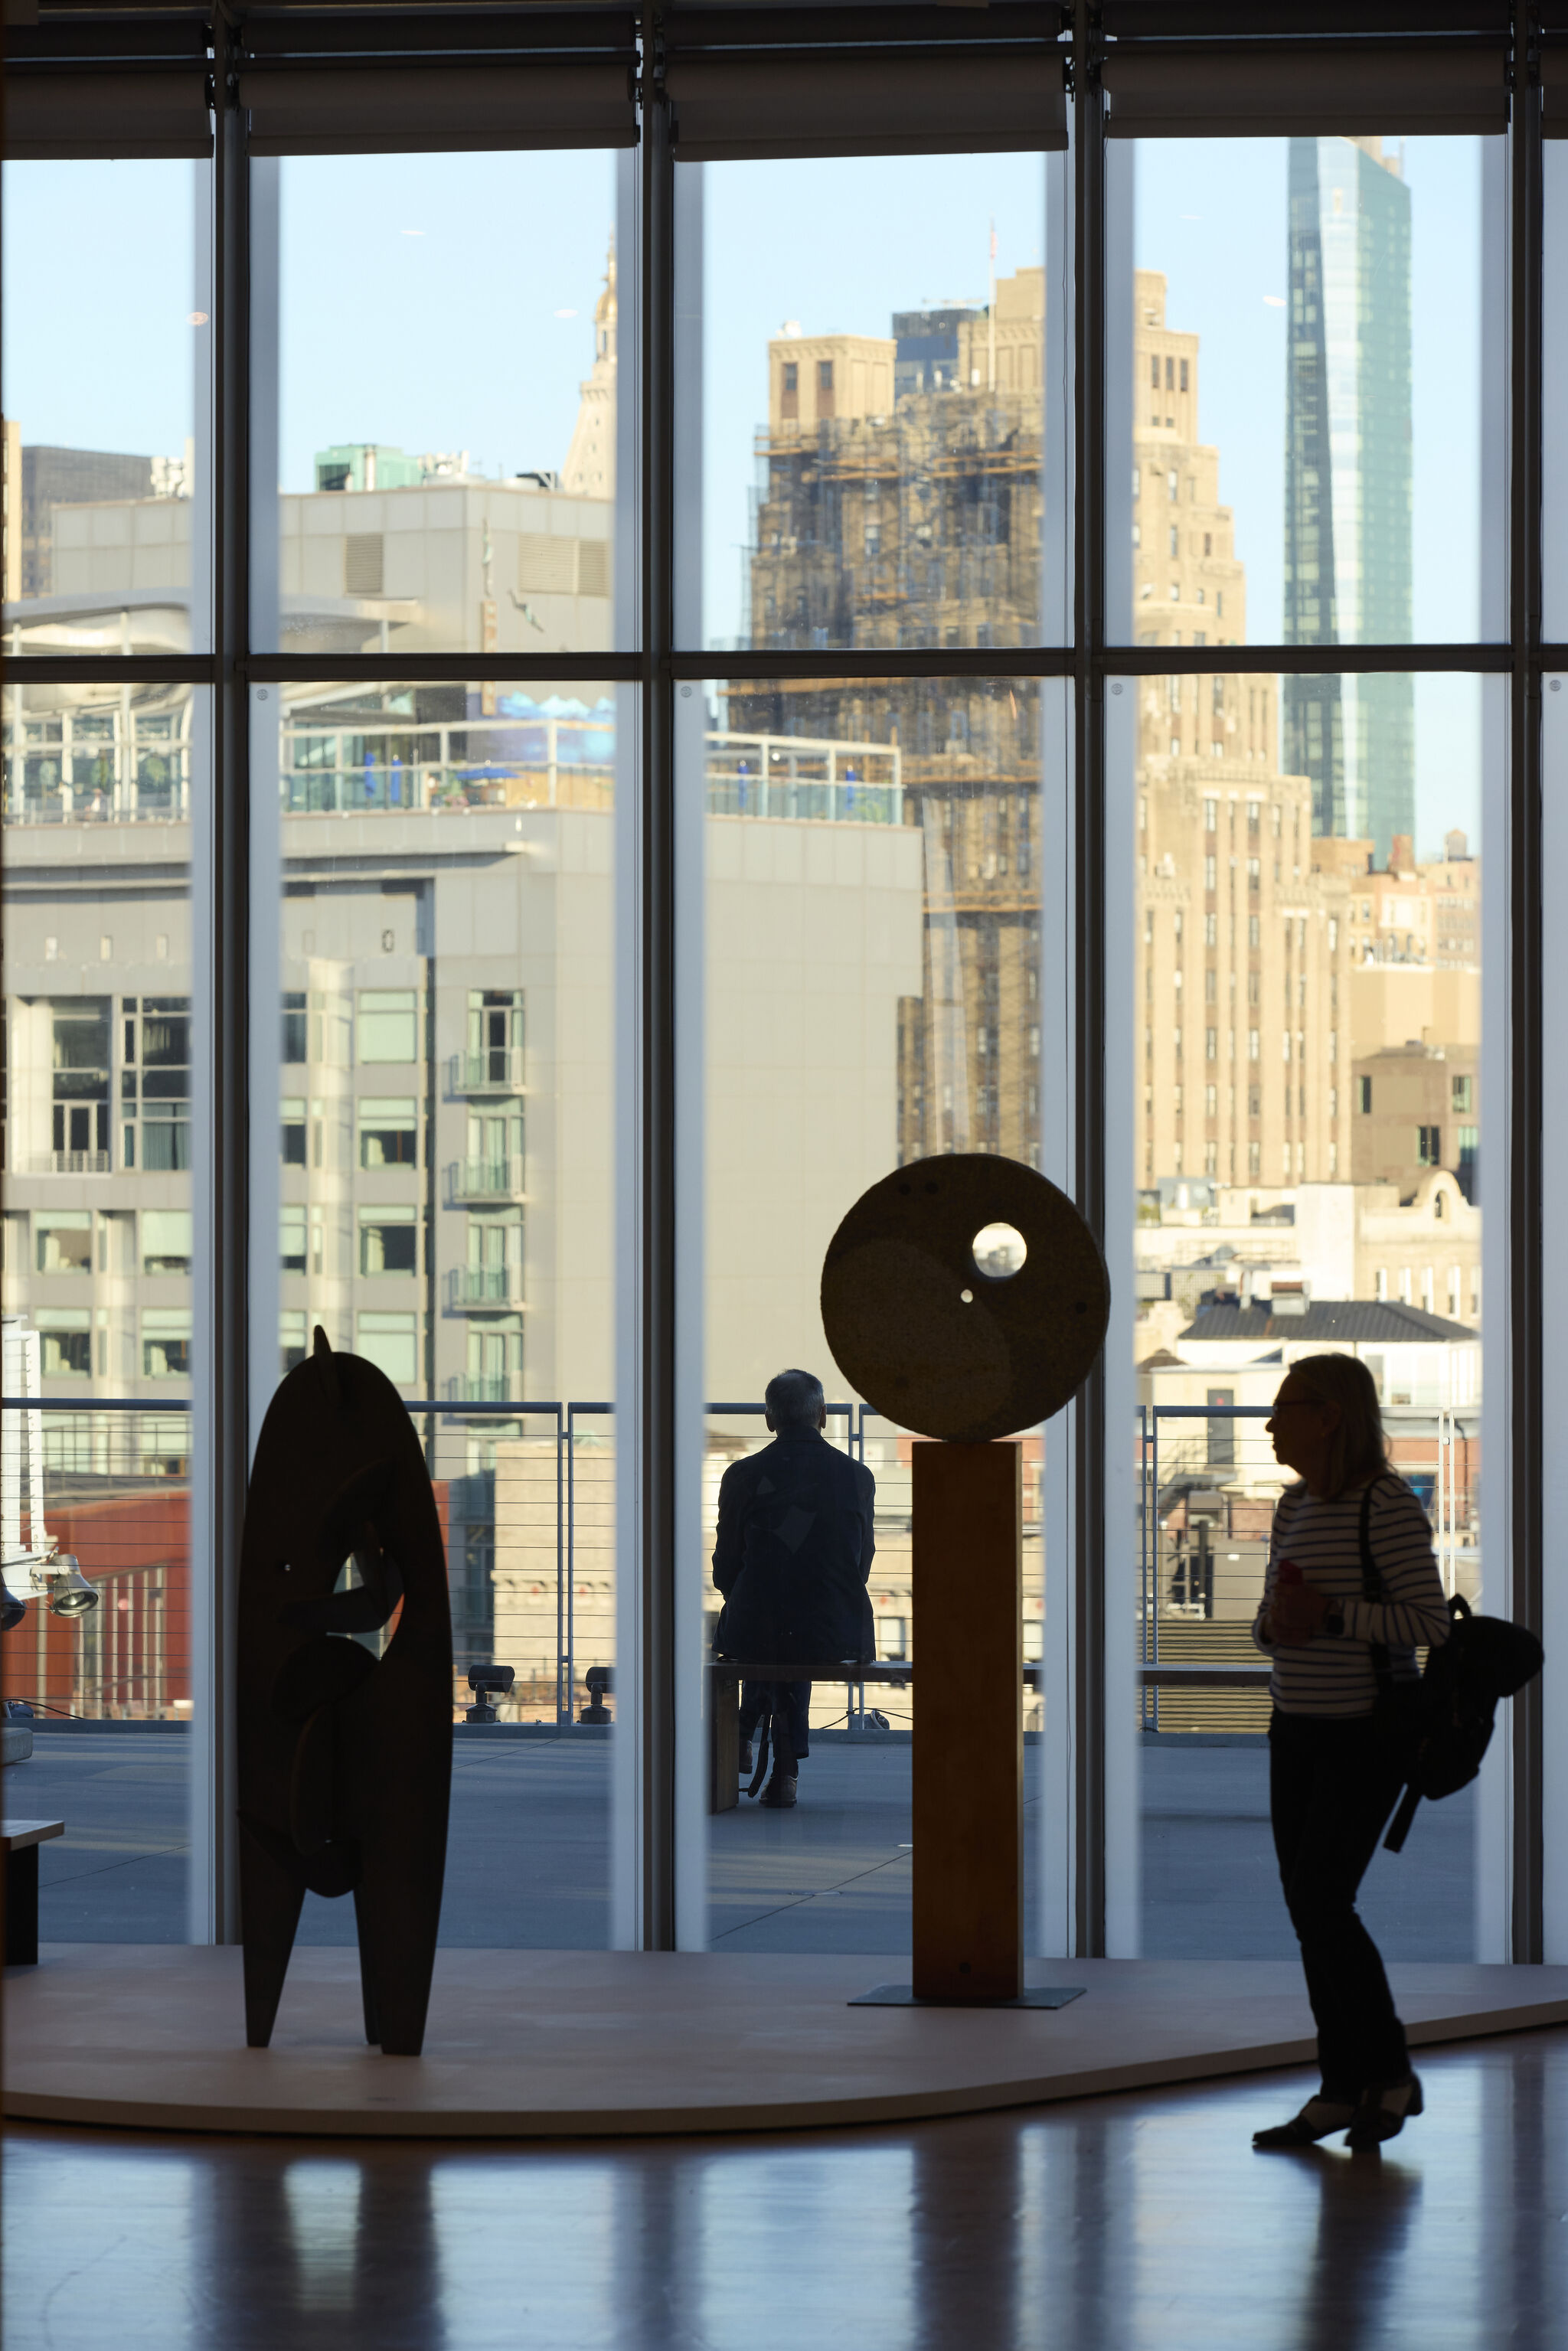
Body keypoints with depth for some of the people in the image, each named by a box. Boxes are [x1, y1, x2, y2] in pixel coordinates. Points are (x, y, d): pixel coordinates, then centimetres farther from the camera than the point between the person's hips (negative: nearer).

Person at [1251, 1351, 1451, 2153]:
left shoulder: (1386, 1504, -15)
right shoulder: (1296, 1506, 10)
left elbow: (1430, 1622, -18)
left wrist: (1330, 1615, -23)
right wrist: (1279, 1625, -9)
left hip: (1367, 1733, -8)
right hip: (1298, 1727, 8)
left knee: (1321, 1901, -14)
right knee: (1310, 1909, 5)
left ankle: (1390, 2073, 0)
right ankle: (1341, 2090, 11)